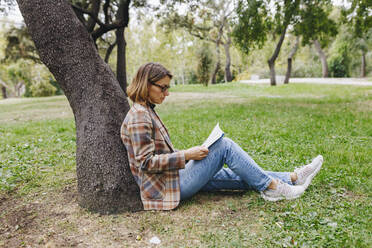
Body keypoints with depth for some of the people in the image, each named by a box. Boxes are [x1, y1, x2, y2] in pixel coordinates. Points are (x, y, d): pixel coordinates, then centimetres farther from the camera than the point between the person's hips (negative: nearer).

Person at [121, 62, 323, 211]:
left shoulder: (147, 111, 14)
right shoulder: (138, 117, -17)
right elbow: (146, 162, -22)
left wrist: (188, 155, 8)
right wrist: (187, 155, -20)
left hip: (174, 177, 9)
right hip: (166, 188, -9)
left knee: (241, 176, 6)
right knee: (224, 145, -15)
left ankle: (292, 178, 13)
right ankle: (271, 187, -4)